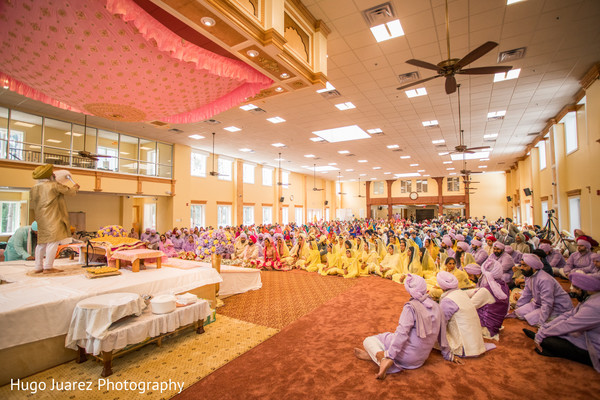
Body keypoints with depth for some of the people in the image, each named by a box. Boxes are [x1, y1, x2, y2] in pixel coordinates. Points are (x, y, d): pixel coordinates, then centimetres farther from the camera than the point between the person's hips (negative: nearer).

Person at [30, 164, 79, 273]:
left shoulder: (34, 189, 13)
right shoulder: (54, 185, -8)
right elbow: (70, 192, 1)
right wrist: (75, 188, 24)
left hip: (40, 220, 8)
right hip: (53, 219, -8)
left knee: (42, 242, 13)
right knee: (53, 240, -6)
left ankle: (38, 267, 18)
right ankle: (48, 267, -7)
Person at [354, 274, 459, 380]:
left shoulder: (411, 307, -20)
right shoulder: (435, 306, 0)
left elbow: (402, 333, -26)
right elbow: (442, 334, 8)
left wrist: (389, 355, -23)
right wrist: (449, 355, 21)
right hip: (422, 357, 7)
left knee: (368, 341, 3)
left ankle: (384, 359, -20)